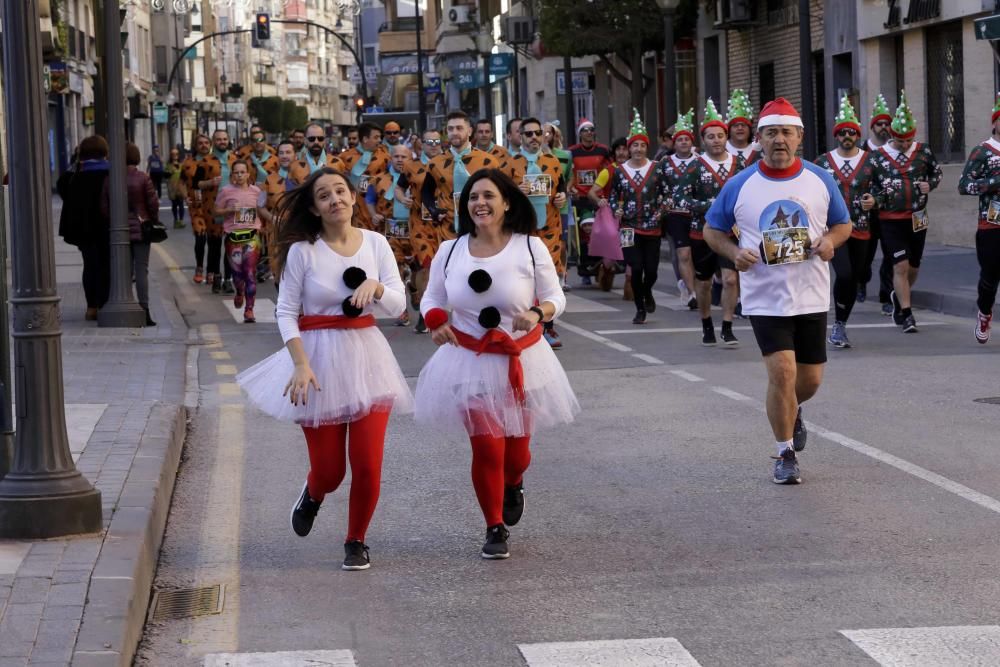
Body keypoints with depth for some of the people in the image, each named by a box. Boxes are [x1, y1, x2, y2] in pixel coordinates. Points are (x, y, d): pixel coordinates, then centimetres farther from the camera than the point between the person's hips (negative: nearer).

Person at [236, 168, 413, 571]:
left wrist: (374, 286, -21)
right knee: (329, 470, 3)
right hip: (319, 359, -2)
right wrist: (301, 364, -17)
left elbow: (397, 304, 1)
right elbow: (285, 312, -6)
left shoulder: (375, 243, 3)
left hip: (367, 357, 2)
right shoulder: (303, 250, -6)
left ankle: (356, 542, 19)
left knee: (368, 465, -4)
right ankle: (313, 494, 41)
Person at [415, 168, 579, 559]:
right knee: (486, 448, -4)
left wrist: (538, 314, -24)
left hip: (522, 362, 0)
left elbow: (555, 297, -2)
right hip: (469, 362, 0)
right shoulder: (450, 252, -3)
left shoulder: (530, 248, -9)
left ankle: (513, 486, 48)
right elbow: (432, 299, 10)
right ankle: (495, 529, 14)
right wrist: (435, 322, -12)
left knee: (516, 450, 9)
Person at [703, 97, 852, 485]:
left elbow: (843, 224, 13)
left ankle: (790, 411, 45)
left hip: (811, 297, 2)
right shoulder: (740, 186, -2)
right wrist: (733, 252, -12)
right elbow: (712, 230, 8)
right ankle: (785, 455, 2)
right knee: (782, 371, -14)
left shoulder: (820, 181, 2)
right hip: (765, 299, -2)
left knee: (810, 379, 9)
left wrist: (831, 240, -10)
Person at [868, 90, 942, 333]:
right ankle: (906, 314, -4)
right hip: (891, 220, -3)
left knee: (913, 267, 12)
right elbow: (872, 186, 1)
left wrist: (930, 185, -4)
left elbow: (937, 172, 16)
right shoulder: (878, 156, -5)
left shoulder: (923, 151, 1)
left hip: (917, 219, 3)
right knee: (900, 266, -10)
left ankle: (898, 296, 40)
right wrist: (874, 200, -19)